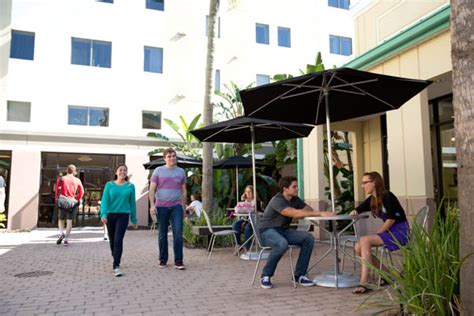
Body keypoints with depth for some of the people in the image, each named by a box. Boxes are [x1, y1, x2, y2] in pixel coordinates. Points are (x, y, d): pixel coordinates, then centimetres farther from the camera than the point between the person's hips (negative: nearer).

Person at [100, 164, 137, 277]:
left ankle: (116, 266, -13)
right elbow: (105, 200, -4)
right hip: (111, 215, 2)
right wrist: (103, 214, -20)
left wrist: (134, 220, 9)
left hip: (123, 215, -2)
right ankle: (116, 259, 37)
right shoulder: (109, 185, 3)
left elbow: (132, 203, 7)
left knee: (118, 240, -15)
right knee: (112, 240, 13)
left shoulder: (130, 186, 3)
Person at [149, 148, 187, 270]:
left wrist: (184, 207, 13)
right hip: (161, 206, -1)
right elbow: (152, 189, 1)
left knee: (178, 233, -8)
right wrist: (152, 205, -10)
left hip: (176, 206, 1)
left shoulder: (181, 172, 10)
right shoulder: (158, 171, 4)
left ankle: (178, 261, -1)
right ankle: (163, 260, 21)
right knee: (162, 234, 8)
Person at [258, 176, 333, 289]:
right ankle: (265, 276, -18)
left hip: (283, 230, 8)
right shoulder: (277, 201, -22)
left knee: (308, 238, -13)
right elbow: (295, 213, -35)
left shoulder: (295, 199, 5)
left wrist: (301, 215, -20)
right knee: (282, 243, -39)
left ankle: (299, 275, -5)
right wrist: (320, 213, -36)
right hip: (267, 231, -8)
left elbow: (309, 209, 3)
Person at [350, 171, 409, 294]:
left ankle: (364, 283, -28)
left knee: (365, 240, -26)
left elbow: (391, 219, -18)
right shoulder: (371, 199, 9)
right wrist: (354, 212, -8)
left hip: (400, 232, -8)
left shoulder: (387, 196, -14)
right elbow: (358, 210, 16)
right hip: (389, 232, 8)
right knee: (358, 247, -8)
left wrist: (377, 233, -13)